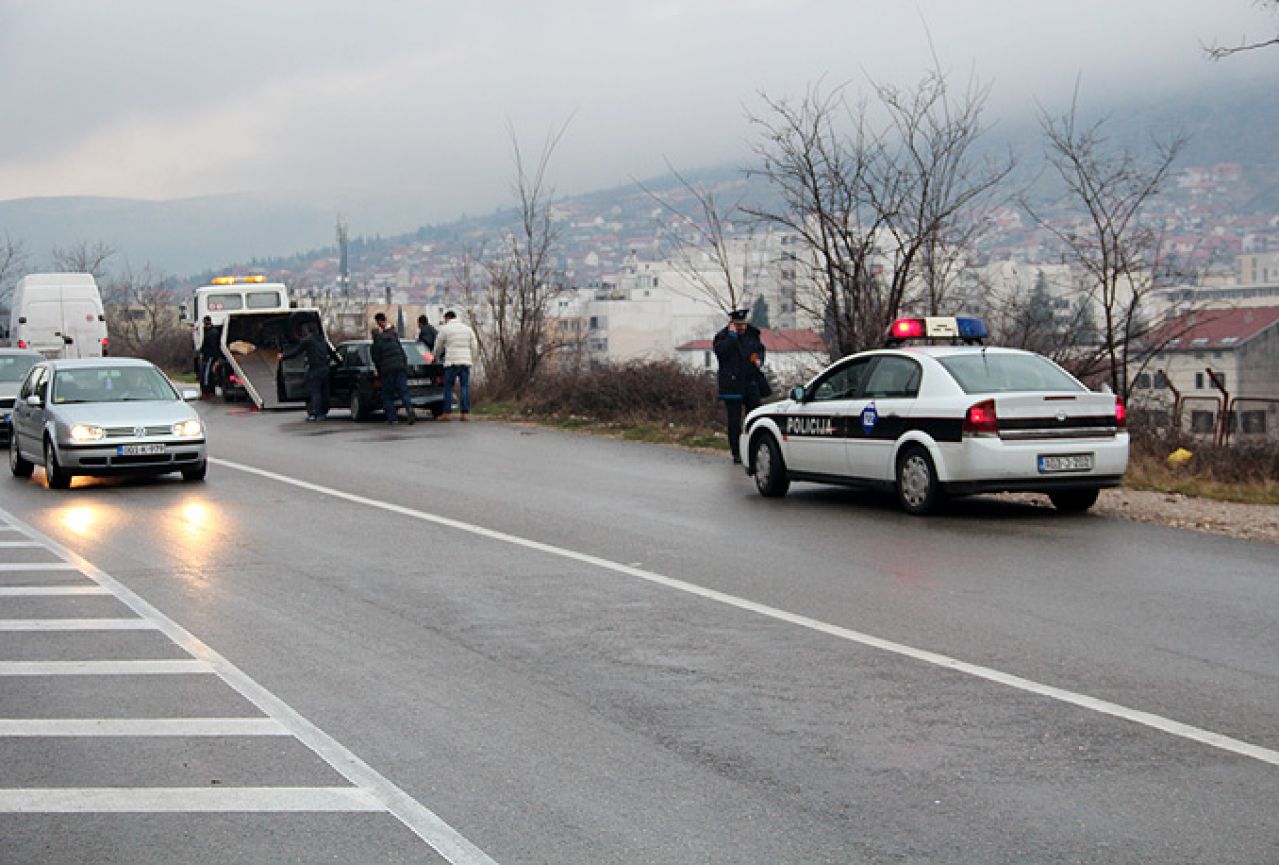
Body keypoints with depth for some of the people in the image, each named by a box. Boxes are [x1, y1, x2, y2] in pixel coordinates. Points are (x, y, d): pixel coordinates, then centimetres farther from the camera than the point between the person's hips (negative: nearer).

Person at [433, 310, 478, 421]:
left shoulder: (445, 329, 3)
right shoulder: (467, 329, 15)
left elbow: (438, 347, 11)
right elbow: (474, 347, 13)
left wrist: (436, 357, 28)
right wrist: (472, 360, 19)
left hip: (451, 362, -4)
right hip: (465, 362, 4)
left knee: (448, 387, 2)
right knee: (465, 387, 3)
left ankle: (448, 413, -2)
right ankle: (466, 413, -2)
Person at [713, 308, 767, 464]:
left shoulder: (752, 334, 10)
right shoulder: (722, 337, -5)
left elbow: (760, 348, 25)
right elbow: (722, 352, -23)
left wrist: (759, 360, 4)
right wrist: (732, 335, -21)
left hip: (751, 382, 4)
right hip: (732, 385, -4)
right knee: (734, 421, 0)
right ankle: (736, 453, 5)